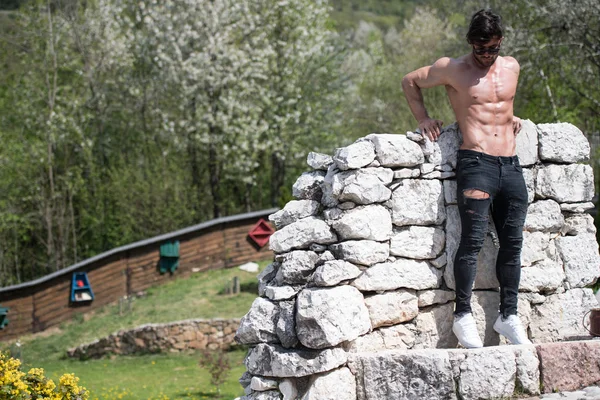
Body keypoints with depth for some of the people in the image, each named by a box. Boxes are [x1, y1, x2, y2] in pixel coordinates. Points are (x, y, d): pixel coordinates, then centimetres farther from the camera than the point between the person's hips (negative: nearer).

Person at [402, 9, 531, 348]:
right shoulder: (452, 69, 0)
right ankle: (463, 316, -7)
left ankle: (509, 315, 12)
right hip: (476, 164, -5)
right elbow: (410, 82, 14)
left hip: (511, 166, 5)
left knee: (513, 242, 5)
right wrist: (424, 119, 8)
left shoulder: (512, 67, 14)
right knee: (474, 240, -13)